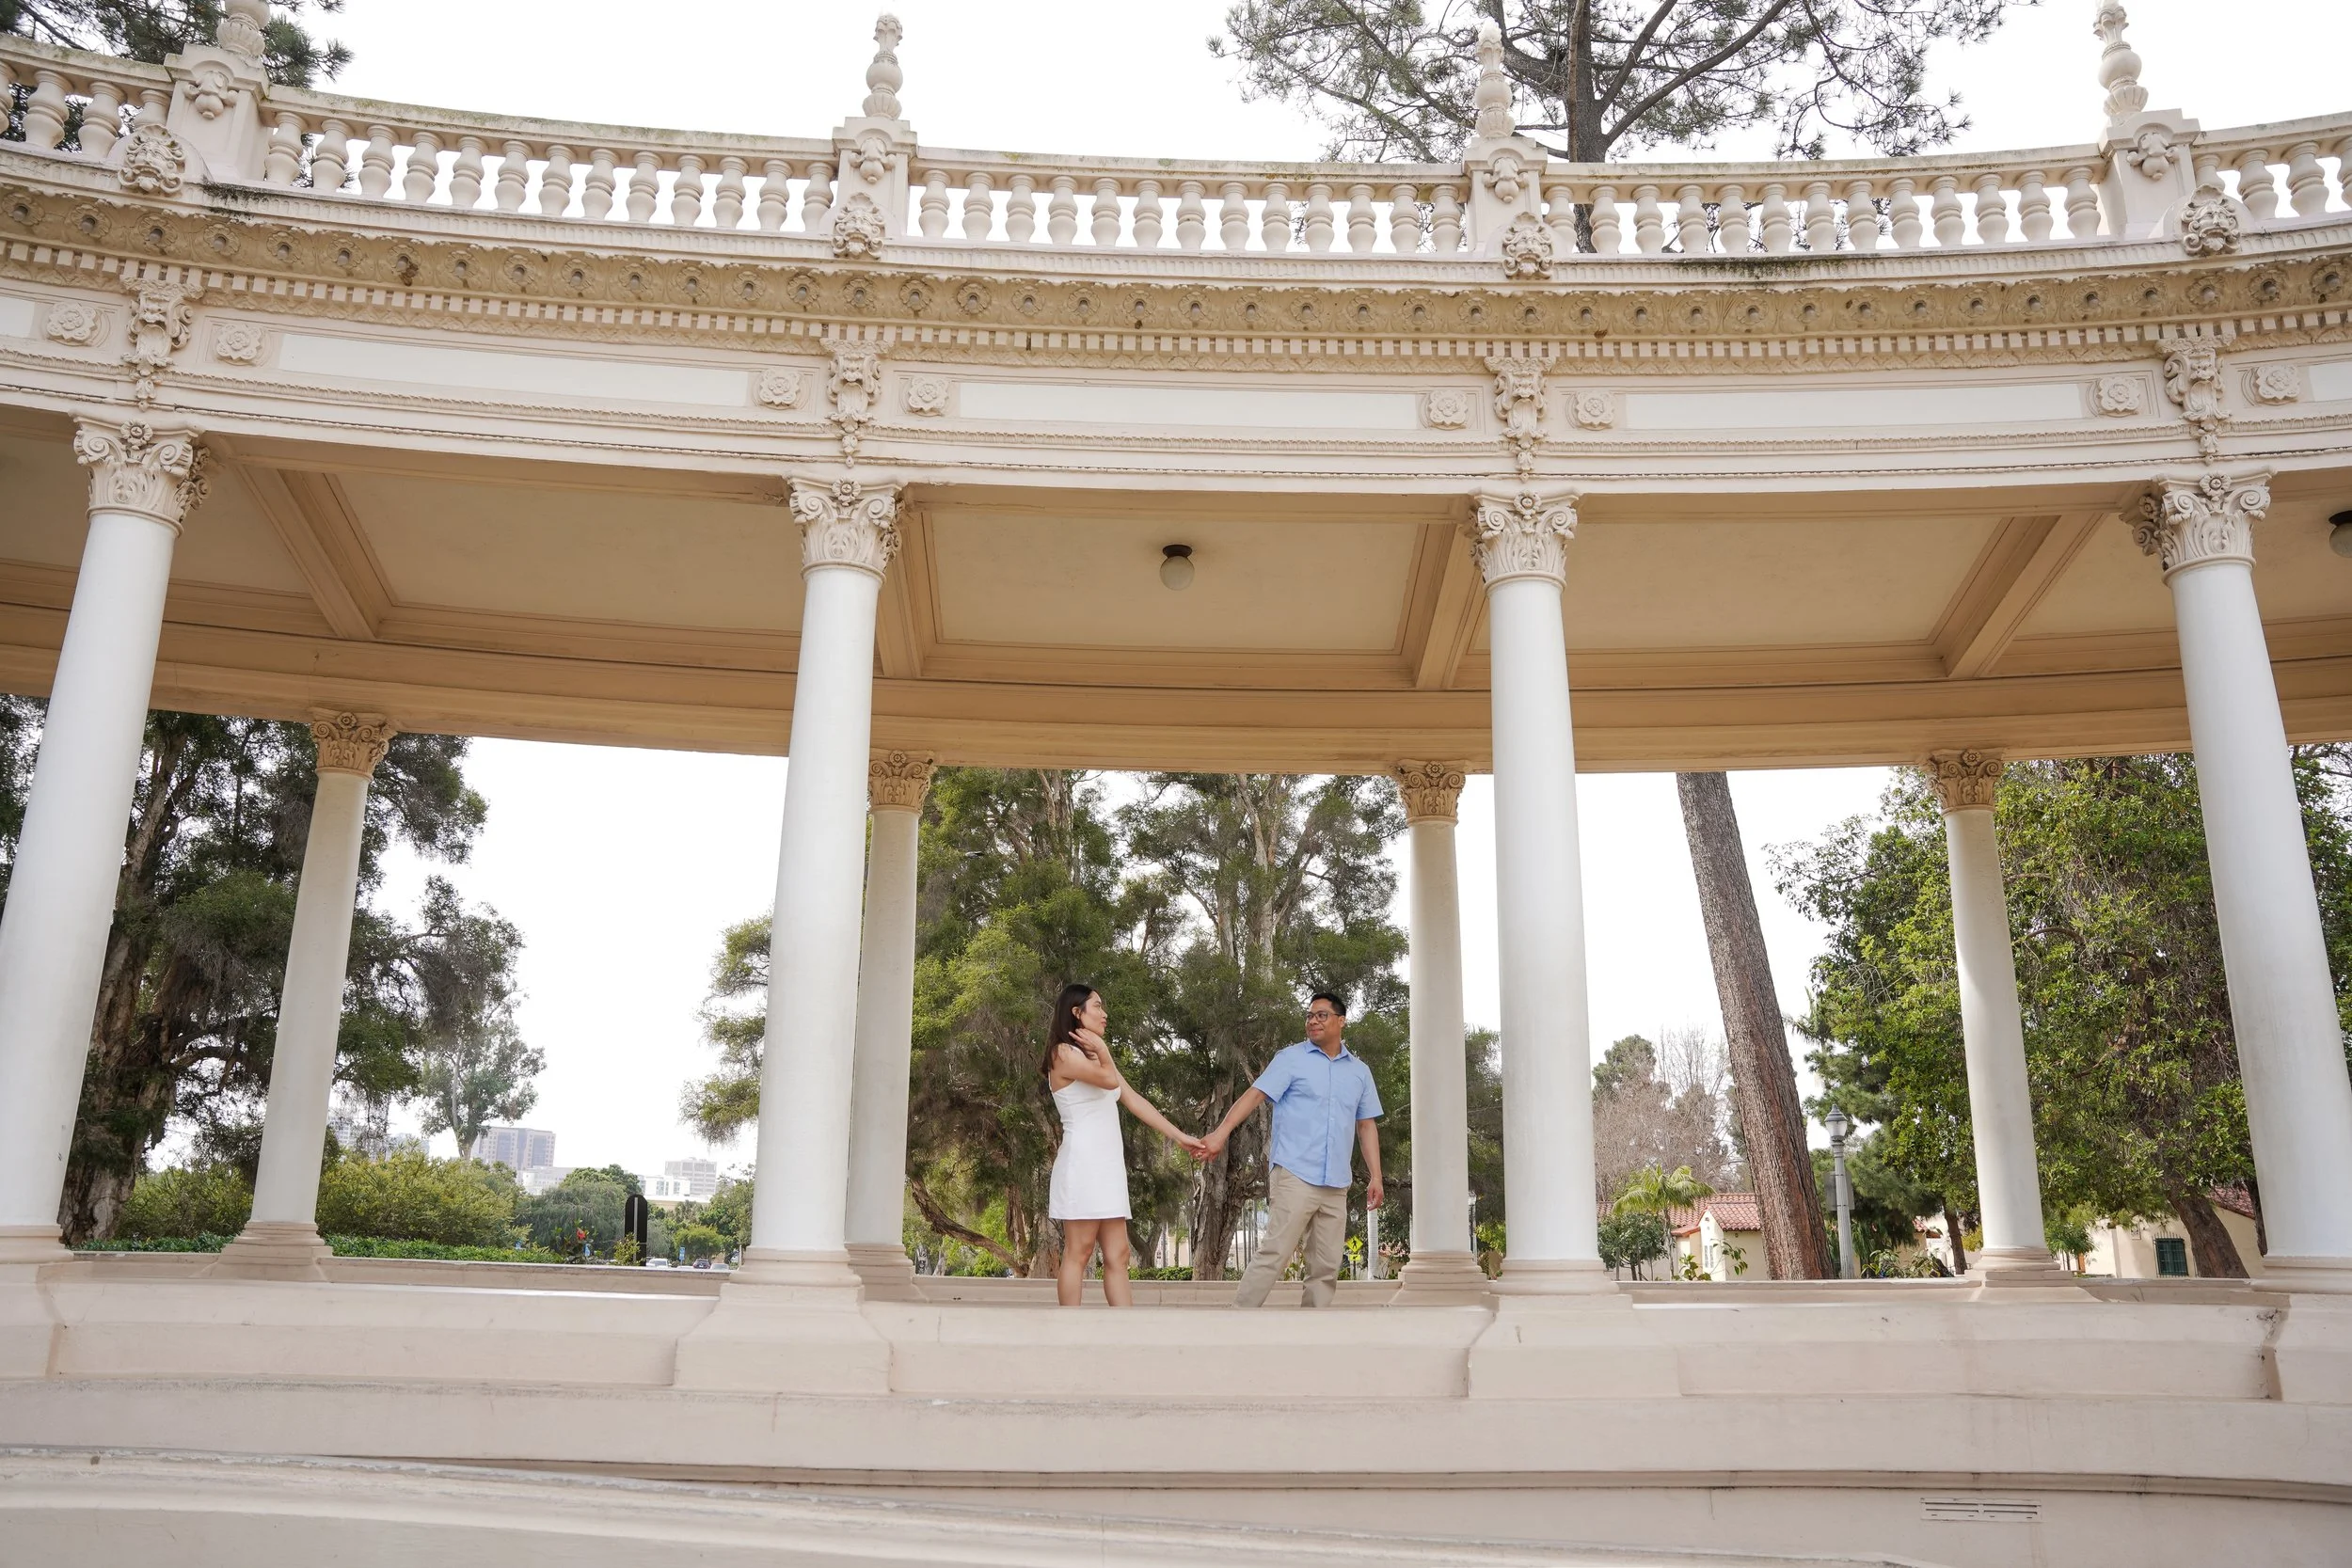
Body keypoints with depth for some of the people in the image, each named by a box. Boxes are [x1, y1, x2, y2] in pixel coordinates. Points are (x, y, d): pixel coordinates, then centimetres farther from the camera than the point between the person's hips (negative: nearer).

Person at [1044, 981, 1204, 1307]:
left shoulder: (1095, 1058, 22)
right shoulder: (1064, 1054, -5)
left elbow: (1135, 1101, 18)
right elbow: (1109, 1080, -21)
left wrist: (1179, 1137, 14)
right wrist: (1101, 1048, -2)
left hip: (1109, 1166, 9)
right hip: (1082, 1163, -9)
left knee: (1117, 1256, 2)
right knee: (1078, 1253, -8)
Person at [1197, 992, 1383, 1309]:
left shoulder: (1359, 1071, 15)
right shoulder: (1291, 1058, 1)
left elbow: (1367, 1126, 18)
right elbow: (1255, 1094, -8)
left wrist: (1375, 1176, 11)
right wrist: (1221, 1133, -21)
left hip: (1336, 1185, 5)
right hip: (1295, 1176, -5)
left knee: (1327, 1267, 5)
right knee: (1274, 1255, -10)